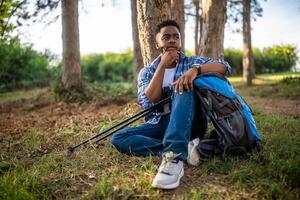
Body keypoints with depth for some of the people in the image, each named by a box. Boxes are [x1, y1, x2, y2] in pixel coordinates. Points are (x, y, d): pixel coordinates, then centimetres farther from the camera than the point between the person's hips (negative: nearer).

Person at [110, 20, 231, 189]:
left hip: (190, 123, -2)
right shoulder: (147, 72, 10)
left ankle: (174, 156, -43)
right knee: (117, 139, -19)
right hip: (160, 125, 2)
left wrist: (196, 69, -27)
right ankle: (185, 149, -29)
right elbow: (148, 102, -9)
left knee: (182, 87, -29)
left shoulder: (192, 62, 9)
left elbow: (224, 66, -8)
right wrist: (163, 65, -12)